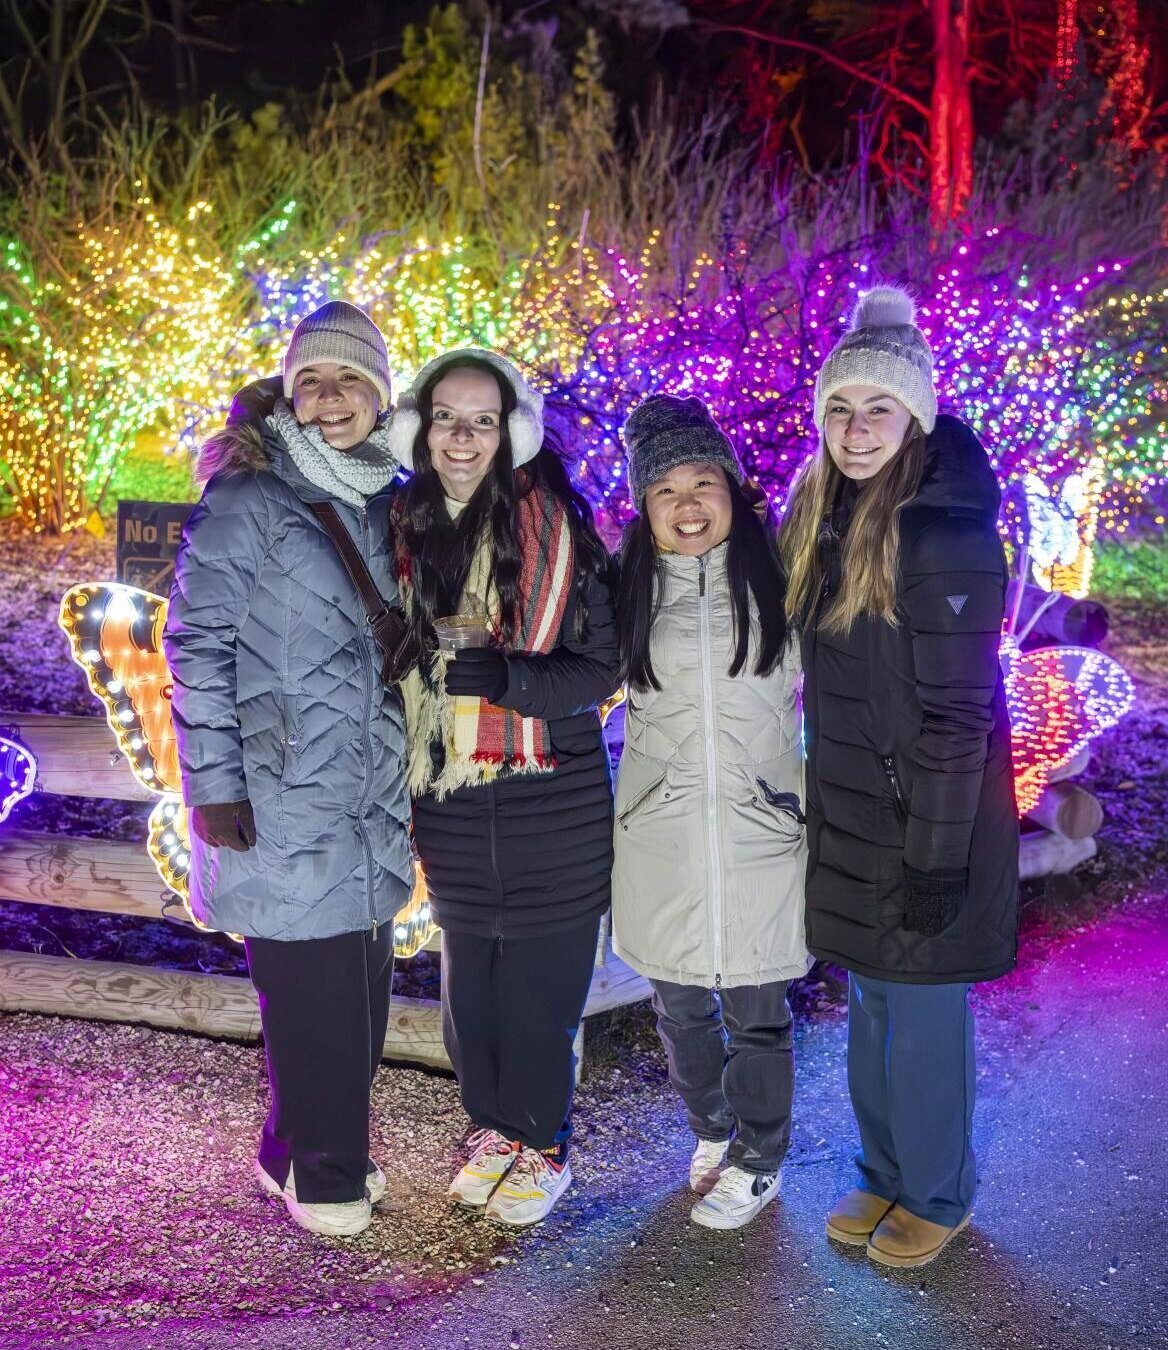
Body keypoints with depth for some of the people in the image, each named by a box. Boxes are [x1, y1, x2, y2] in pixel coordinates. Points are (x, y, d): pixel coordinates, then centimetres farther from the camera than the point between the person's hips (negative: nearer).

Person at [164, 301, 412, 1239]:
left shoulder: (387, 507, 11)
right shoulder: (246, 504, -8)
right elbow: (198, 644, -10)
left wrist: (410, 774, 17)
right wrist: (214, 783, -14)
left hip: (371, 800, 7)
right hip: (283, 799, -6)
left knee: (360, 980, 13)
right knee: (310, 985, 0)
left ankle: (306, 1150, 31)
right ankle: (318, 1169, 20)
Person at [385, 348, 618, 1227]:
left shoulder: (555, 529, -10)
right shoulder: (405, 530, 2)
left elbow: (599, 666, -9)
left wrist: (506, 676, -24)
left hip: (551, 801, -3)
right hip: (452, 804, 4)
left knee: (539, 982, 5)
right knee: (467, 979, 13)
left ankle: (542, 1146, 25)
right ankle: (492, 1126, 35)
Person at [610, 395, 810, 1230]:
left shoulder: (777, 576, -3)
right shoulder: (629, 586, 1)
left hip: (761, 831, -2)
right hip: (662, 839, 2)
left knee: (757, 1010, 8)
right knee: (680, 1007, 16)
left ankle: (759, 1161, 29)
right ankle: (711, 1132, 41)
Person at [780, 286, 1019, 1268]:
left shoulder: (944, 531, -20)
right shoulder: (827, 513, 5)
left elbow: (957, 715, -20)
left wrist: (937, 860, -18)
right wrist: (823, 802, 15)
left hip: (926, 822, -7)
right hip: (851, 817, 8)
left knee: (921, 1012, 8)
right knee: (869, 1002, 19)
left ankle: (936, 1197, 29)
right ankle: (885, 1174, 38)